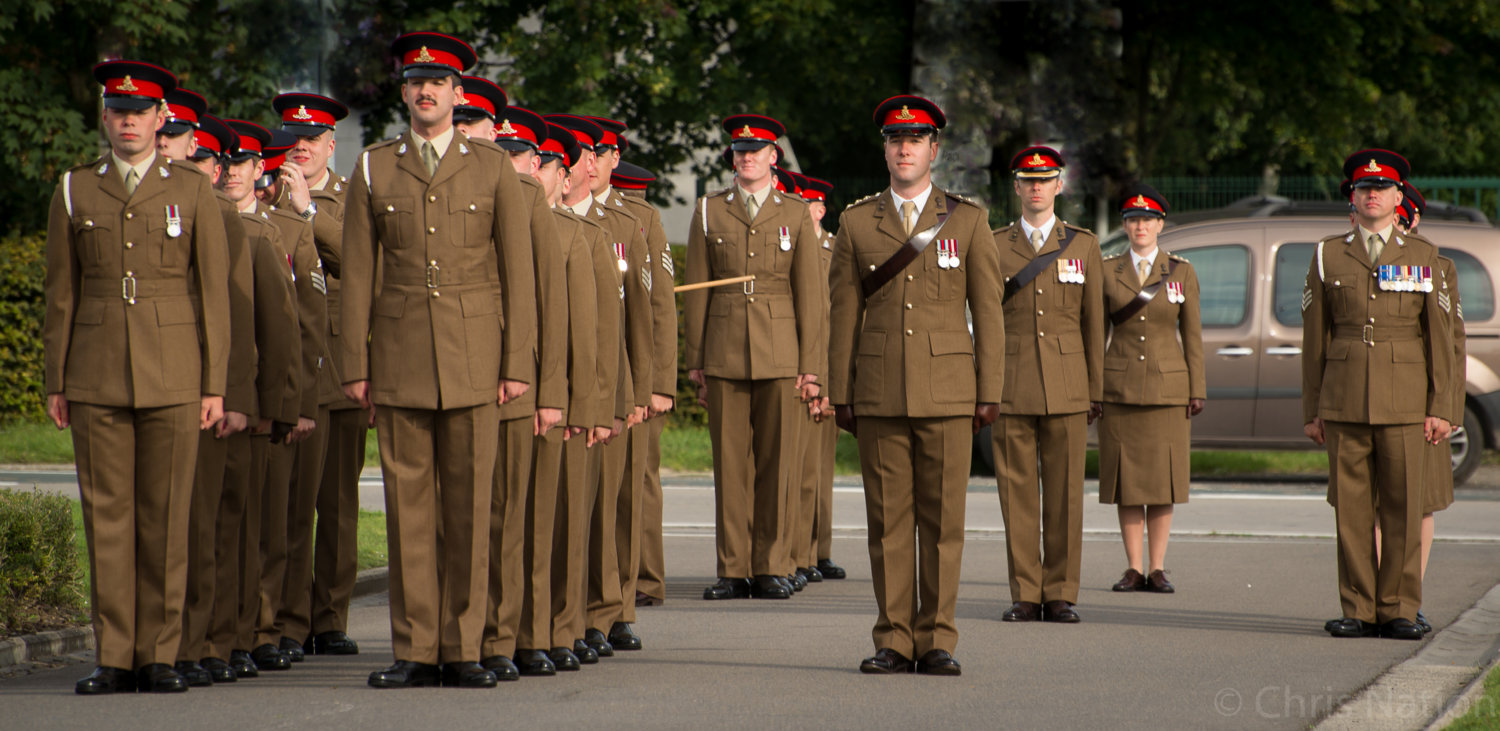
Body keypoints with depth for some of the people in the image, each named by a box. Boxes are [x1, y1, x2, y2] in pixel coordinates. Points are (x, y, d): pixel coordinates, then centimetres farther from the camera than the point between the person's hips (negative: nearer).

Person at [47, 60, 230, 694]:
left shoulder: (193, 191, 5)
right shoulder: (75, 191, 9)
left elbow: (214, 292, 4)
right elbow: (61, 292, 10)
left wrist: (215, 384, -2)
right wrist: (55, 382, 5)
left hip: (172, 376, -1)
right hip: (96, 377, 1)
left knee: (166, 517, 0)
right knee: (106, 516, 0)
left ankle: (160, 657, 6)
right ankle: (114, 658, 4)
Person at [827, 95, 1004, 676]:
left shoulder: (967, 220, 5)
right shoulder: (856, 223, 8)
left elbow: (988, 311, 4)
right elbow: (843, 314, 8)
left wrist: (990, 392, -1)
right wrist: (840, 395, 3)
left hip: (947, 393, -1)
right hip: (879, 394, 1)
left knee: (943, 519, -1)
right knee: (888, 519, 2)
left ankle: (936, 642, 5)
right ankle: (893, 641, 7)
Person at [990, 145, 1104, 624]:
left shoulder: (1083, 246, 9)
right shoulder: (993, 247, 8)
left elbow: (1093, 323, 9)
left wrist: (1095, 393, 5)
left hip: (1066, 390, 0)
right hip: (1011, 390, 0)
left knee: (1064, 494, 0)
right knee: (1017, 493, 0)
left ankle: (1061, 595, 6)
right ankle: (1025, 594, 5)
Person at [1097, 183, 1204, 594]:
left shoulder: (1182, 273, 5)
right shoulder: (1106, 272, 6)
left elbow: (1192, 334, 5)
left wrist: (1197, 390, 0)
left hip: (1168, 386, 0)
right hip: (1120, 386, 0)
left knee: (1162, 480, 0)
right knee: (1125, 480, 0)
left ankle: (1157, 569, 6)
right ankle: (1133, 568, 6)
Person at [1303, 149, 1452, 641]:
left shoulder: (1423, 257, 8)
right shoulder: (1328, 257, 9)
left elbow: (1439, 338, 6)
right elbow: (1315, 339, 10)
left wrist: (1440, 408, -1)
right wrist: (1311, 411, 6)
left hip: (1404, 402, -1)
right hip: (1344, 400, 1)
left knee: (1403, 507, -2)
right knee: (1351, 508, 0)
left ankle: (1399, 611, 5)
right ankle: (1358, 610, 6)